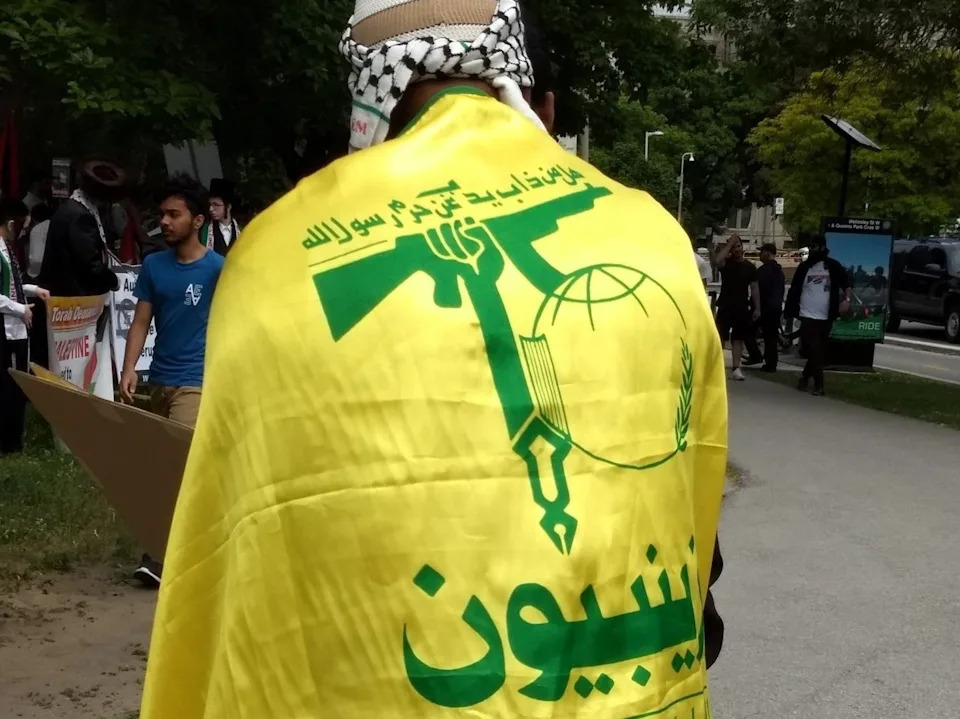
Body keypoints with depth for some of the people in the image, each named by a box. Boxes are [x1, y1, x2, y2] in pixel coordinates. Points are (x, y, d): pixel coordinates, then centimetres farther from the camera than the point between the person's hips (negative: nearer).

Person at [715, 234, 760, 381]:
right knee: (719, 337, -4)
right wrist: (729, 243, -20)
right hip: (725, 306, -2)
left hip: (742, 308, 2)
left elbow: (754, 288, 8)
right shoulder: (726, 263, -2)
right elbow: (718, 260, -27)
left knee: (738, 338, 6)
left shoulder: (749, 266, 6)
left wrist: (757, 308, 3)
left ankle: (736, 368, 7)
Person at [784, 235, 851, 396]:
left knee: (819, 352, 10)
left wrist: (846, 300, -13)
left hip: (825, 317, 1)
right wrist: (790, 311, -2)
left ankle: (805, 378, 27)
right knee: (815, 351, -7)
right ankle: (818, 384, -3)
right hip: (808, 316, -1)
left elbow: (846, 283, 5)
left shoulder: (833, 266, 1)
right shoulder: (804, 267, 4)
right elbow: (794, 290, 5)